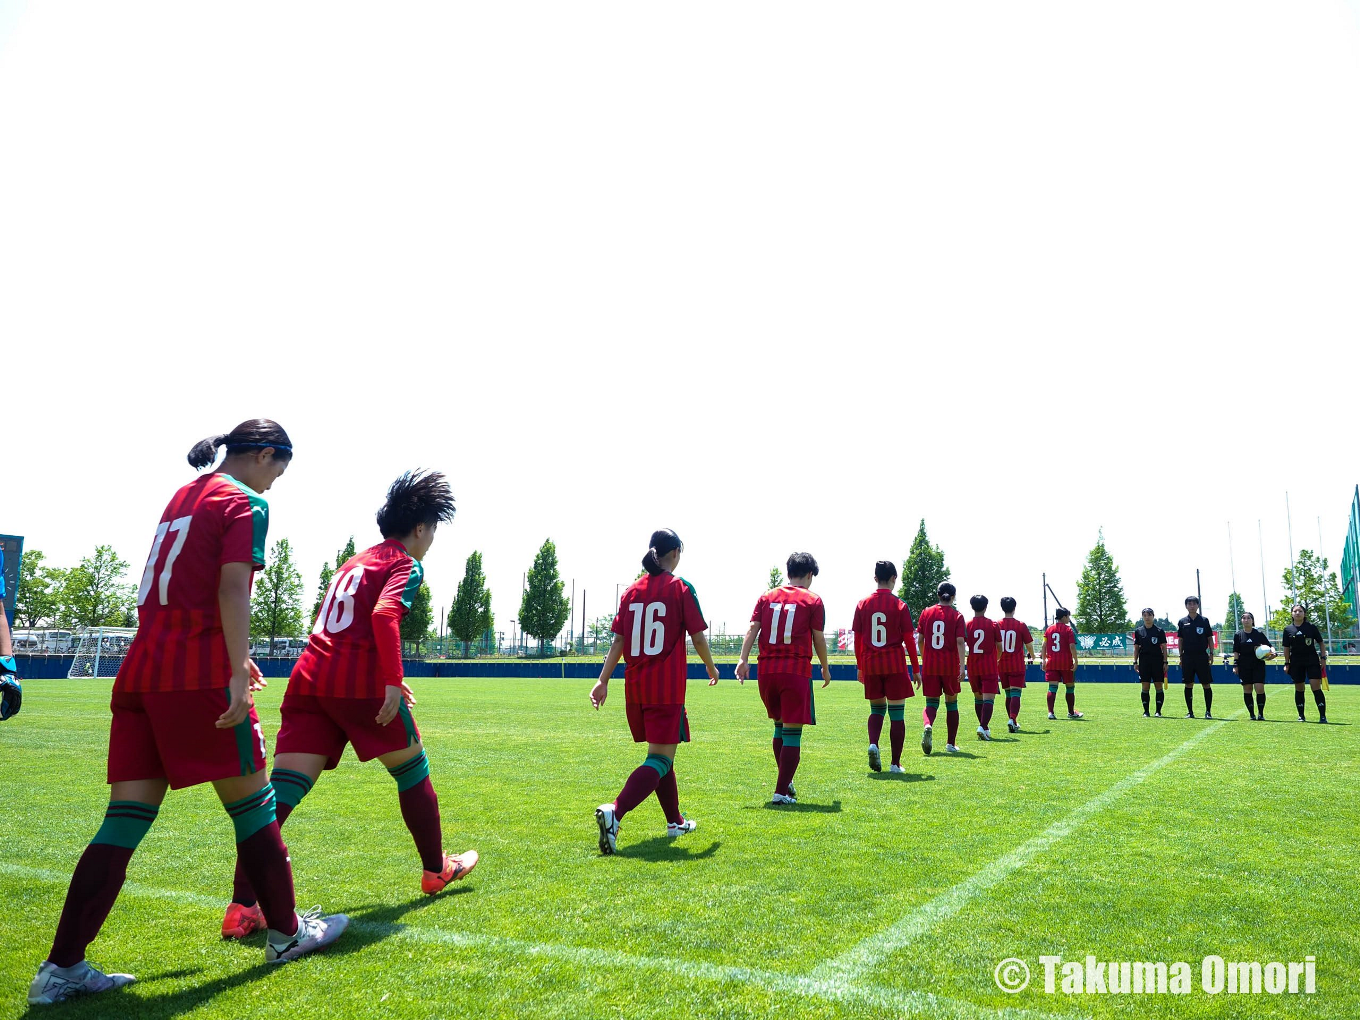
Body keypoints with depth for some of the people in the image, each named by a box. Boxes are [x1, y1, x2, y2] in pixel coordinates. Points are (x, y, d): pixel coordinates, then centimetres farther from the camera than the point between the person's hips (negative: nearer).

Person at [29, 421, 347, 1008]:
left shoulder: (184, 497, 21)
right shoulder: (246, 502, -5)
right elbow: (231, 591, -17)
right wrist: (236, 673, -21)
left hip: (141, 669, 8)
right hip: (199, 675, -8)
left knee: (127, 817, 7)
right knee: (251, 802, 5)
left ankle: (61, 968, 6)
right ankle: (285, 932, 17)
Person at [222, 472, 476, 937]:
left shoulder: (355, 561, 26)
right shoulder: (406, 565, 1)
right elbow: (384, 614, -19)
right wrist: (393, 681, -21)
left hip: (308, 680, 7)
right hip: (360, 684, -7)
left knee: (284, 789, -1)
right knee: (412, 771, 14)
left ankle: (242, 906, -10)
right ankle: (436, 869, 28)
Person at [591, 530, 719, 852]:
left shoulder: (632, 591, 9)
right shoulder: (680, 587, -5)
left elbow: (618, 640, 6)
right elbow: (697, 636, -3)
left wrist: (603, 680, 6)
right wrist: (711, 668, 13)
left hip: (635, 686, 6)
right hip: (667, 687, -6)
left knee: (661, 754, 21)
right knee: (660, 760, -5)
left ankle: (675, 821, 33)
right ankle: (614, 812, -26)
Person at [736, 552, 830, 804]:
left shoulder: (767, 597, 11)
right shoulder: (813, 601, 2)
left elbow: (753, 628, 1)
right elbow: (818, 639, 3)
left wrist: (743, 660, -4)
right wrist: (825, 668, 16)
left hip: (766, 670, 4)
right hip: (796, 671, -4)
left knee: (780, 726, 21)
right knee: (792, 733, -1)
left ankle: (785, 782, 27)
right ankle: (781, 792, -4)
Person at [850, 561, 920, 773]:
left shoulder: (863, 604, 3)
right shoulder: (900, 606, -5)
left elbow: (858, 639, 6)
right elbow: (909, 640, -3)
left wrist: (860, 666, 16)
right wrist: (916, 670, 4)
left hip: (870, 665, 3)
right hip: (895, 665, -3)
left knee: (876, 709, 17)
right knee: (897, 714, 5)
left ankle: (873, 744, -8)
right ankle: (895, 763, 7)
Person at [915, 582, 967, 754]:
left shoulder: (926, 612, 4)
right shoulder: (957, 616, -1)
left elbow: (920, 640, 6)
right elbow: (960, 642, -10)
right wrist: (962, 666, -14)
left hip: (930, 665, 1)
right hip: (950, 666, -1)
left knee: (931, 703, 5)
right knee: (951, 703, 14)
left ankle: (927, 726, -28)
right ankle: (951, 743, 18)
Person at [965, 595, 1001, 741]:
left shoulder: (967, 625, -1)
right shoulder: (993, 625, -3)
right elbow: (1000, 648, 4)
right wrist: (997, 660, 24)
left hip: (973, 667, 3)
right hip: (990, 667, -2)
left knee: (978, 697, 17)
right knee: (989, 698, -6)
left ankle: (984, 727, 25)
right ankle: (983, 727, -23)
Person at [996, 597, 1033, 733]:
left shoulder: (997, 625, -1)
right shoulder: (1021, 625, -7)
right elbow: (1029, 645, 2)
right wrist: (1032, 656, 23)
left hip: (1002, 666, 3)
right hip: (1017, 665, -3)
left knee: (1008, 694, 15)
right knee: (1015, 693, -6)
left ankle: (1012, 722, 22)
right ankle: (1012, 719, -24)